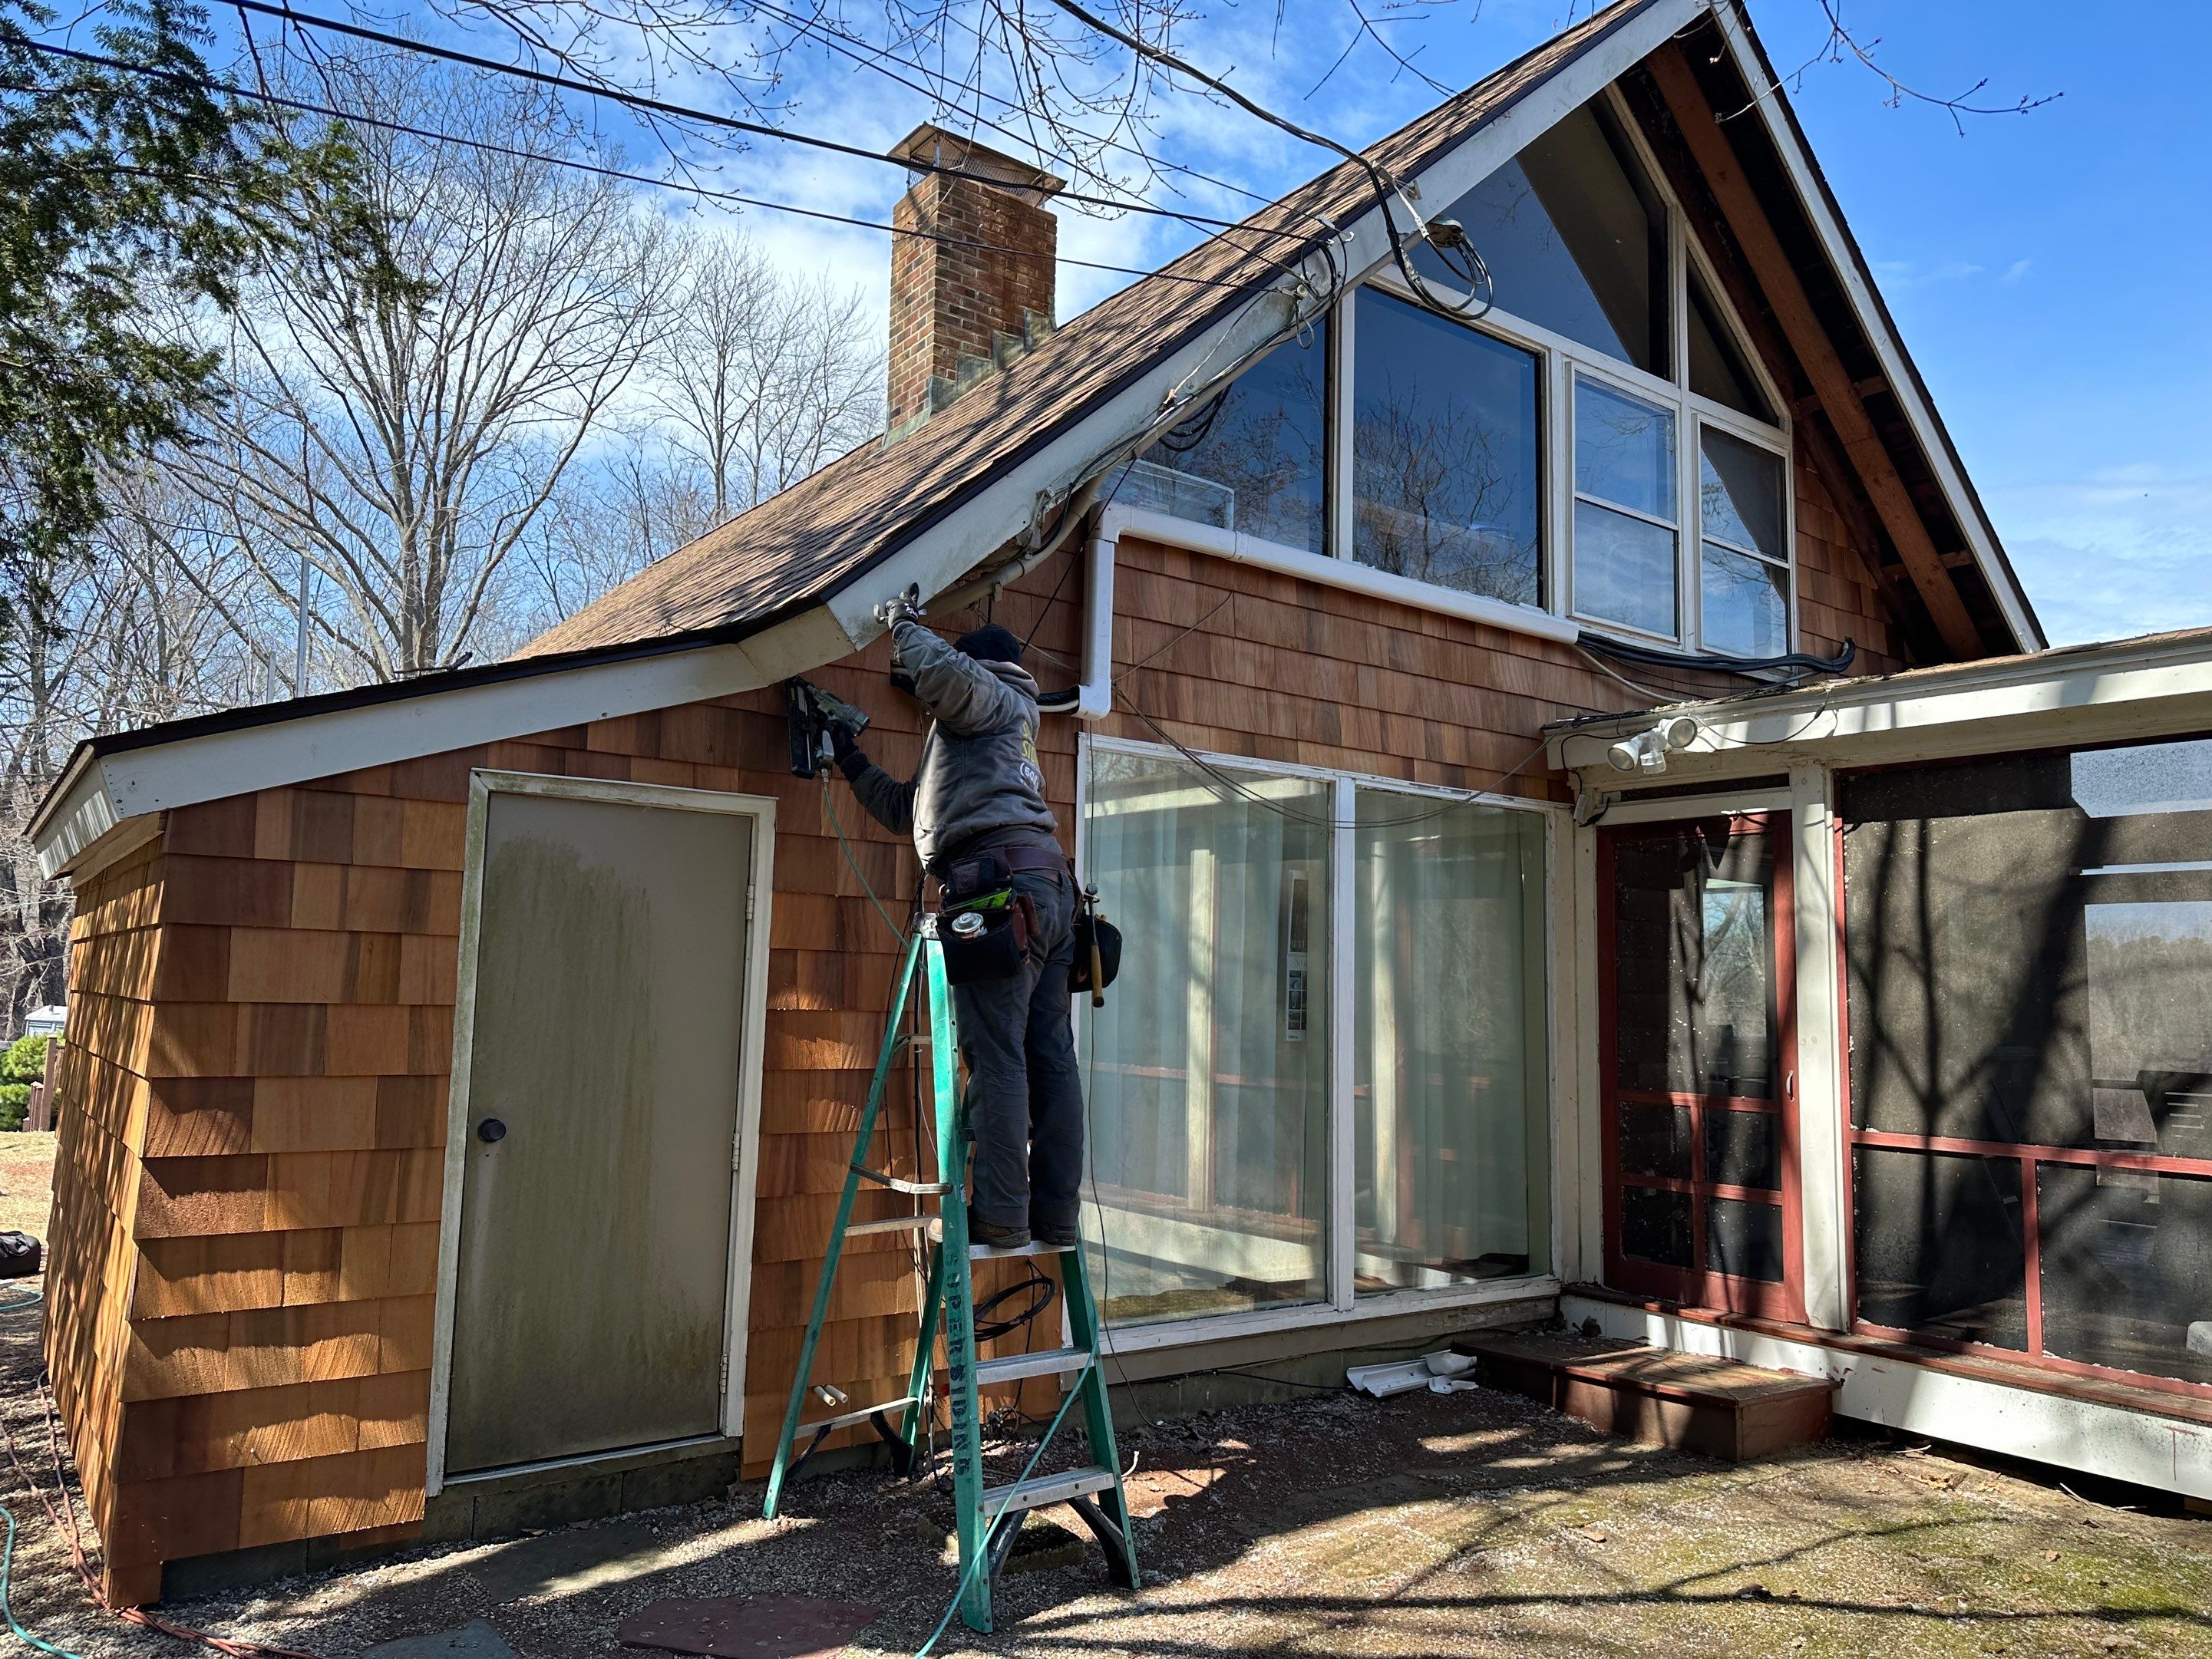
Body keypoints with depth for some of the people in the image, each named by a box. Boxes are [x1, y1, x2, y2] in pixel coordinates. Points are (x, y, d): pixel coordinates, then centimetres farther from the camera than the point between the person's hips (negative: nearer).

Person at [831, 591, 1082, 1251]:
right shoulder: (1003, 727, 37)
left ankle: (1000, 1216, -12)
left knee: (995, 1055, -11)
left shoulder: (995, 697, 12)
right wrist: (851, 760, 40)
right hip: (1051, 885, 9)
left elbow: (944, 673, -15)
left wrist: (905, 624, 4)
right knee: (1050, 1058, 4)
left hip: (1002, 880, -9)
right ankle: (1056, 1215, 5)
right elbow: (905, 810, 41)